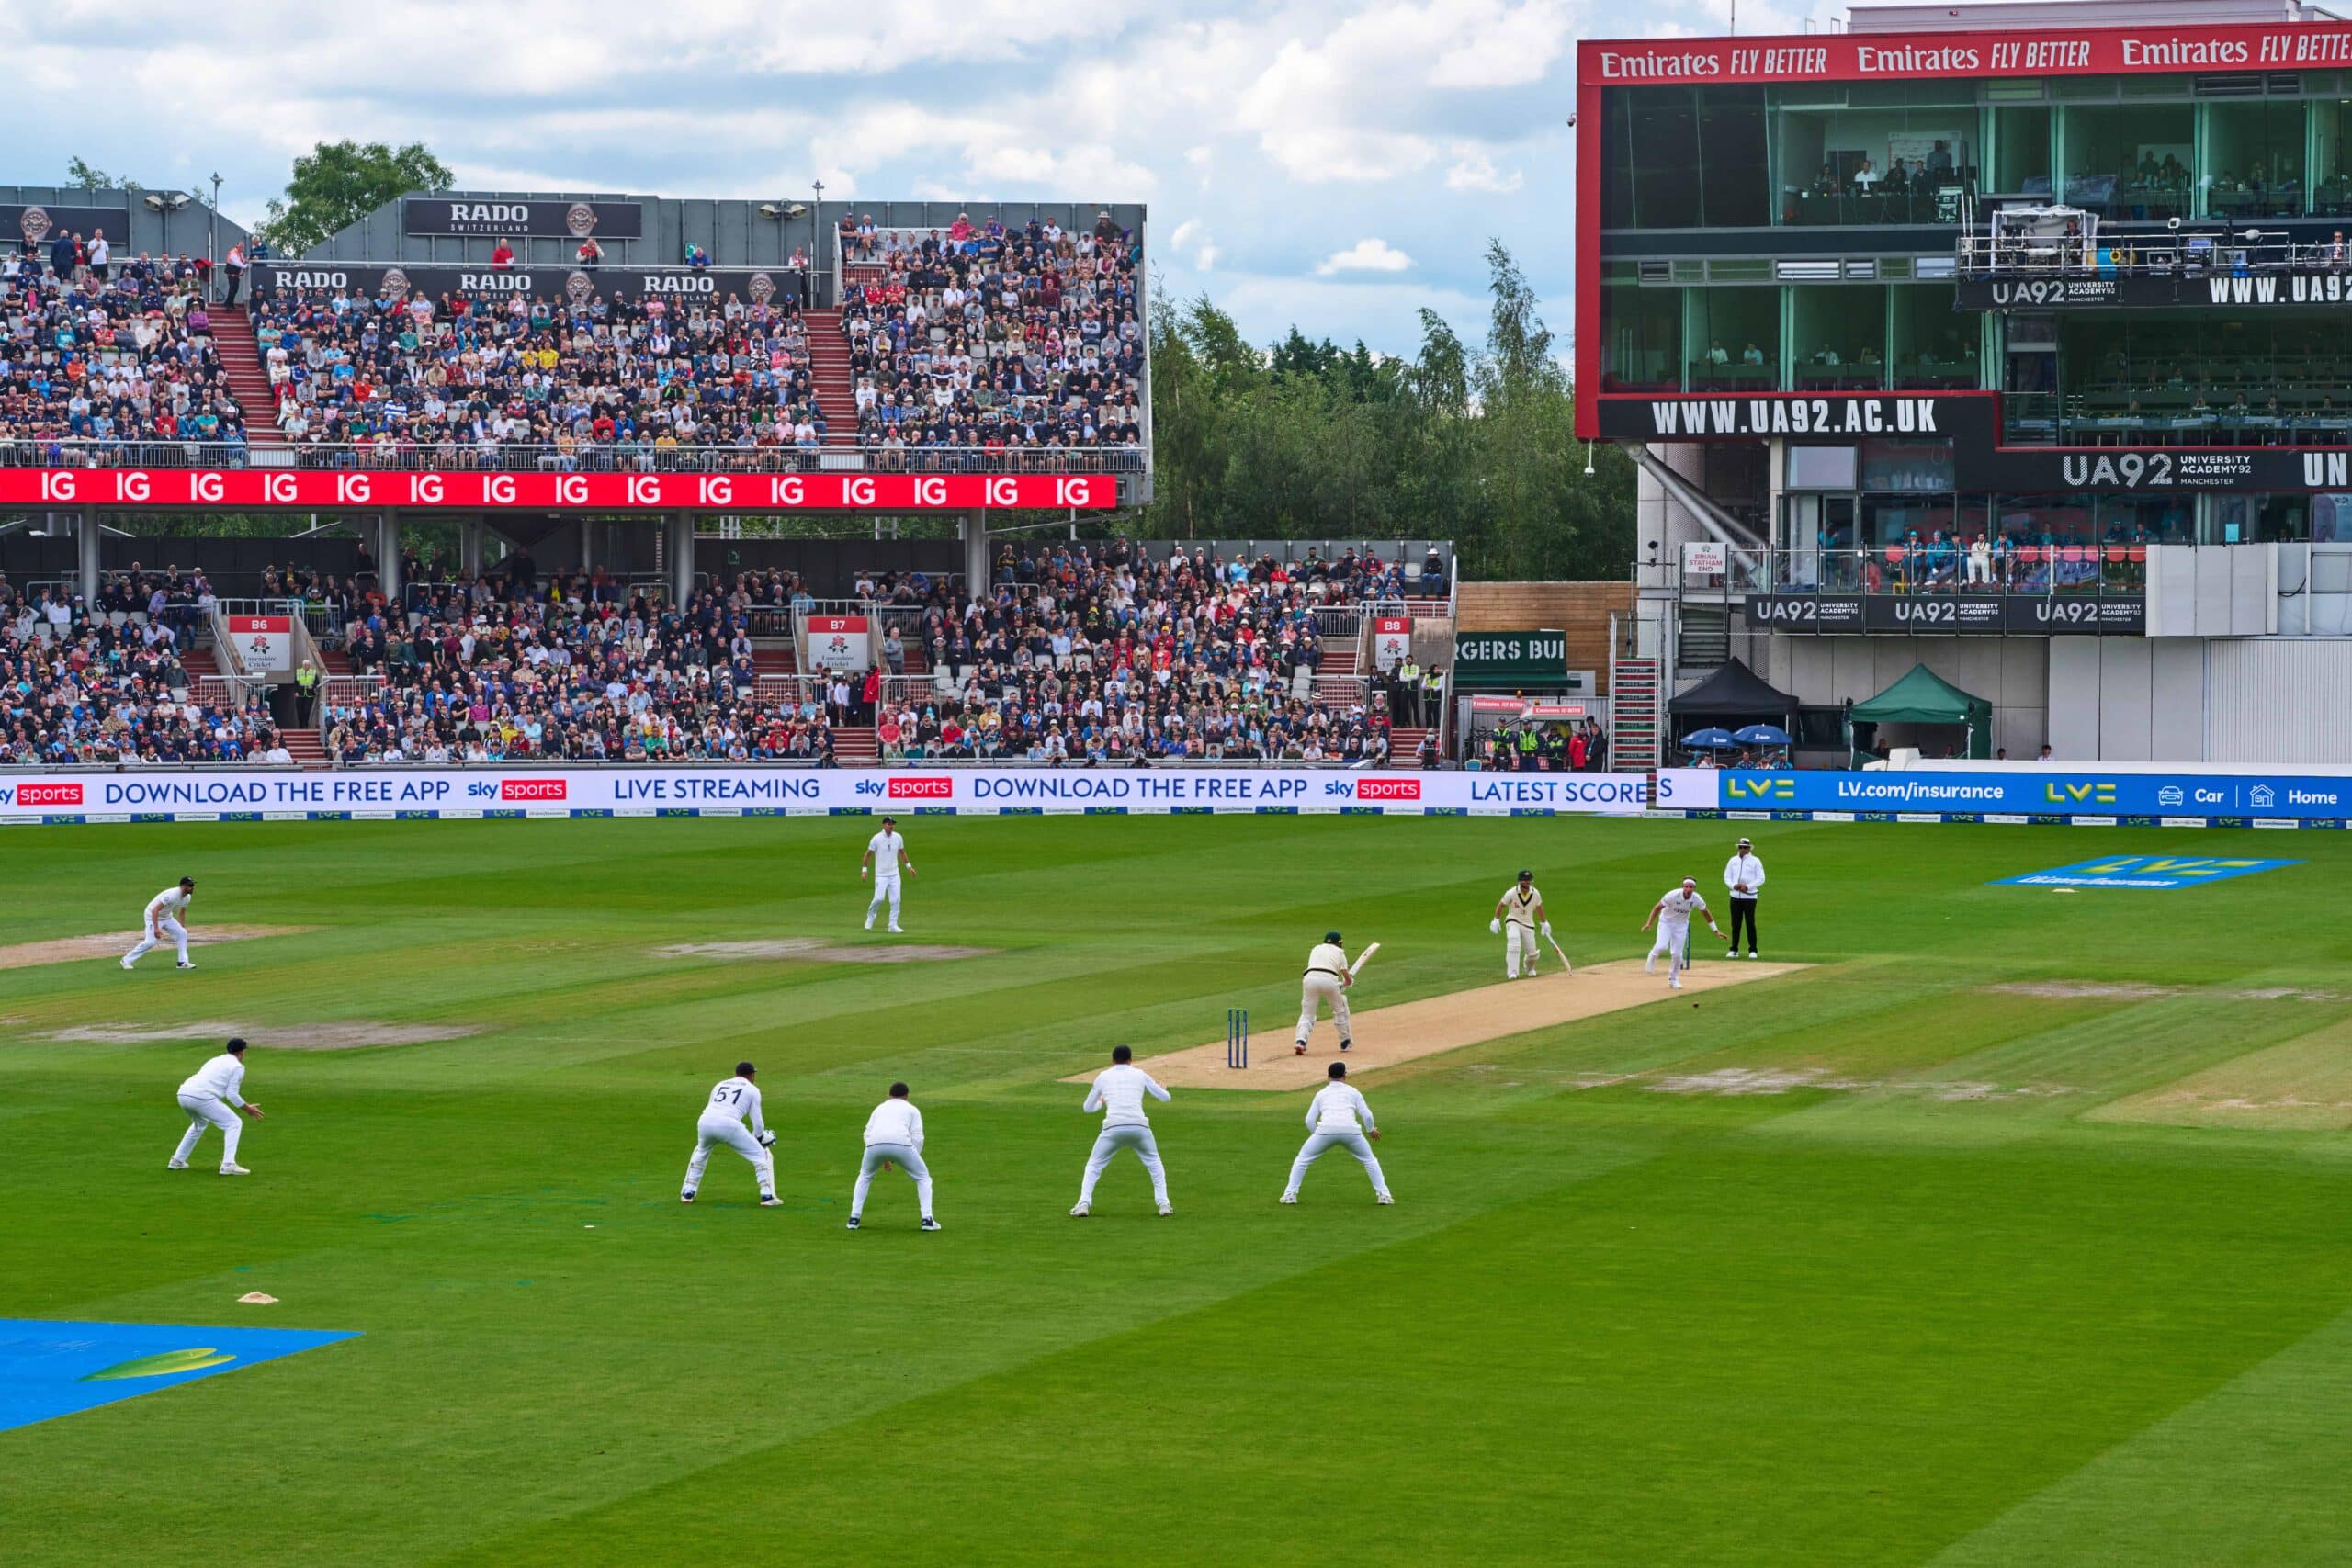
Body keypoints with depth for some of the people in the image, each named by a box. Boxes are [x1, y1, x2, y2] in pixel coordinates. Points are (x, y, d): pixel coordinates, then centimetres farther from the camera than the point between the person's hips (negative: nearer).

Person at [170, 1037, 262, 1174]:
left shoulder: (215, 1060, 28)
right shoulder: (237, 1067, 6)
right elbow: (231, 1094, -2)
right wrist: (247, 1108, 9)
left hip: (183, 1093, 8)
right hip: (201, 1098, -8)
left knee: (200, 1123, 36)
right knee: (233, 1124, 2)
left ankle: (177, 1161, 36)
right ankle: (228, 1165, -13)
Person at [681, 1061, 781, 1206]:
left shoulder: (720, 1085, 30)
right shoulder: (752, 1089, 17)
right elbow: (757, 1121, 10)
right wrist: (760, 1138, 29)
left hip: (704, 1122, 5)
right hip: (729, 1125, -5)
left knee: (701, 1152, 36)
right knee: (762, 1156, 9)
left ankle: (687, 1193, 32)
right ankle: (767, 1196, -2)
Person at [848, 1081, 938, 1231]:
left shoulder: (879, 1108, 34)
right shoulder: (912, 1110, 26)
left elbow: (868, 1135, 24)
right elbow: (917, 1138, 13)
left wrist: (883, 1159, 31)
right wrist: (913, 1160, 26)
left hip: (875, 1145, 3)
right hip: (900, 1144, -3)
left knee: (864, 1176, 31)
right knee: (923, 1177, 18)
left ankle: (854, 1218, 22)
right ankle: (927, 1220, 5)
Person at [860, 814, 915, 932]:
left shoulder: (898, 838, 3)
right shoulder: (876, 839, -9)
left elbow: (902, 852, 18)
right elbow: (868, 854, -2)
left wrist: (909, 866, 18)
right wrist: (864, 870, -5)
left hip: (894, 874, 4)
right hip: (881, 875, -4)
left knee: (895, 900, -3)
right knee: (879, 898, -12)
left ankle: (893, 925, 3)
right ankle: (870, 916, 17)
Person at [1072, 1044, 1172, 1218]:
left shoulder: (1103, 1076, 18)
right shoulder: (1140, 1075, 17)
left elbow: (1087, 1108, 26)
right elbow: (1165, 1097, 21)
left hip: (1113, 1128, 0)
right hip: (1139, 1126, 1)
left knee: (1094, 1165, 16)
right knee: (1154, 1164, 23)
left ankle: (1084, 1203, -2)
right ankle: (1163, 1204, 12)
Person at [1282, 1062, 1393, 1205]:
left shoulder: (1321, 1093, 23)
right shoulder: (1352, 1091, 21)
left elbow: (1310, 1120, 15)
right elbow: (1366, 1115, 14)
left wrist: (1317, 1135, 30)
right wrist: (1370, 1130, 32)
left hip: (1326, 1129, 0)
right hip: (1351, 1130, 0)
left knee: (1302, 1159, 19)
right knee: (1369, 1160, 23)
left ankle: (1290, 1194, 8)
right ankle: (1383, 1194, 14)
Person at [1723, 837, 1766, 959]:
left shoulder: (1755, 861, 1)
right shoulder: (1733, 861, 12)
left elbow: (1761, 879, -4)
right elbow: (1727, 877, 11)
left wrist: (1747, 887, -15)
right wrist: (1734, 885, -9)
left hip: (1749, 897, -4)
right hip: (1735, 896, 4)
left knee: (1750, 923, -4)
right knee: (1735, 924, 4)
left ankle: (1753, 950, 2)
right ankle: (1734, 950, 10)